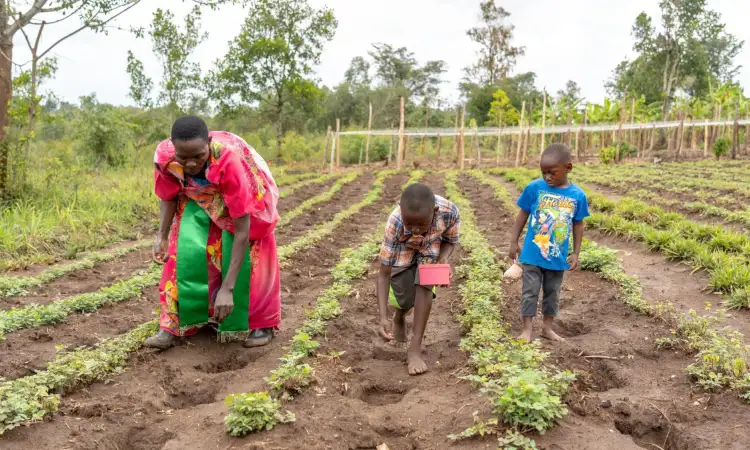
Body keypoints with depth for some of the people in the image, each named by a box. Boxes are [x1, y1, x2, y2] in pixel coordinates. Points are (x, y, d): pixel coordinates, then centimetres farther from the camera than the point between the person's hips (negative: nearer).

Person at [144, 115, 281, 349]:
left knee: (239, 252, -15)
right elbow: (169, 196, -5)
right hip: (198, 196, 3)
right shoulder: (165, 156, -31)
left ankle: (258, 322, 3)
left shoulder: (229, 160, -43)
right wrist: (162, 236, -18)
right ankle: (175, 323, -4)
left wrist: (227, 288, -43)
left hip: (241, 195, -3)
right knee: (188, 249, -14)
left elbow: (242, 231, -41)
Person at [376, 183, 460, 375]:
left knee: (423, 284, -23)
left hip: (431, 246, 1)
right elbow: (384, 274, -33)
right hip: (402, 250, -1)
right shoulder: (395, 223, -40)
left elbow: (450, 241, -12)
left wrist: (443, 259, -34)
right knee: (405, 300, -4)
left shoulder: (449, 212, -37)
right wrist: (383, 317, -42)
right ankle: (399, 319, 34)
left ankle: (415, 348, -13)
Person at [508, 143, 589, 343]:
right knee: (530, 292, 6)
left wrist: (575, 253, 4)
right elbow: (522, 216, -1)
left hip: (558, 257, 2)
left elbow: (578, 225, 3)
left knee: (552, 293, 16)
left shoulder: (578, 195, -8)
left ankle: (547, 327, 31)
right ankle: (527, 329, 16)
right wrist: (514, 242, 0)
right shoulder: (534, 188, -12)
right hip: (533, 254, -2)